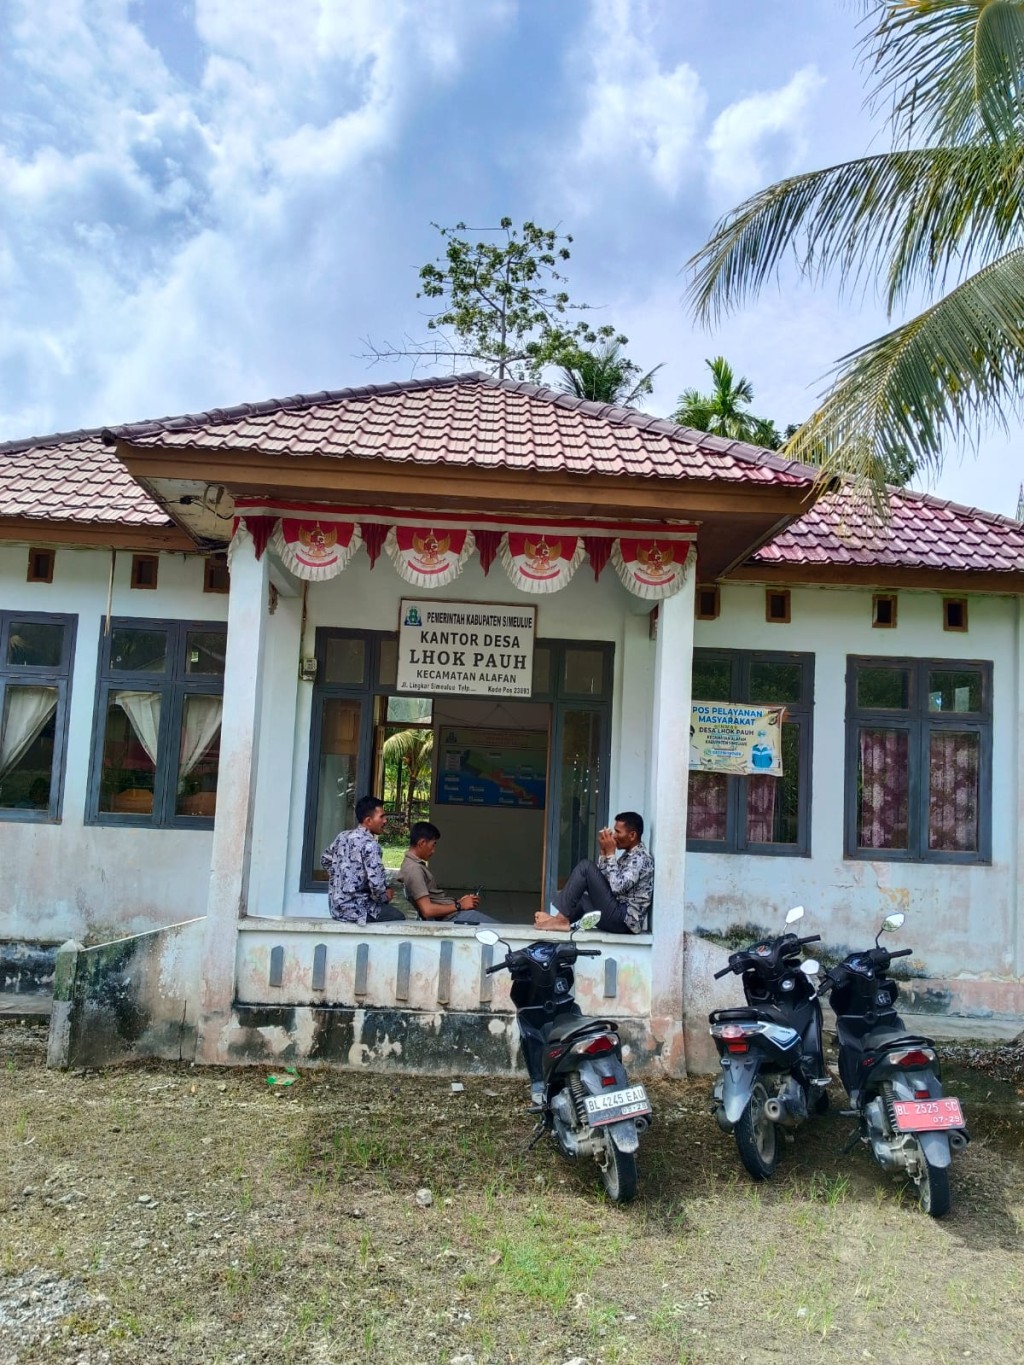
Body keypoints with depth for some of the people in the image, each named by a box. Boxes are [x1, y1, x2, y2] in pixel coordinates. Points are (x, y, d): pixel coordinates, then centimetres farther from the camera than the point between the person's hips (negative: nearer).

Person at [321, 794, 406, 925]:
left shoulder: (343, 836, 5)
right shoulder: (370, 844, -19)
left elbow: (325, 859, 22)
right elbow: (377, 885, -25)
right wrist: (385, 897, -5)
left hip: (336, 906, 8)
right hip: (355, 910, -8)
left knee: (387, 908, 28)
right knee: (398, 917, 12)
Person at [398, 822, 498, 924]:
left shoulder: (415, 864, 13)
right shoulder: (413, 869, -18)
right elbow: (427, 910, -25)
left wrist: (457, 901, 6)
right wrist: (459, 905, -15)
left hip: (452, 911, 10)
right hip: (451, 916, -10)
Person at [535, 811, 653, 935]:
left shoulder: (641, 858, -13)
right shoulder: (628, 855, 16)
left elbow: (617, 887, -24)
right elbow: (602, 880, 15)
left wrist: (610, 853, -16)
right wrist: (604, 852, 3)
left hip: (624, 920, -10)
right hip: (618, 918, 10)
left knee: (586, 866, -12)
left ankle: (562, 918, -10)